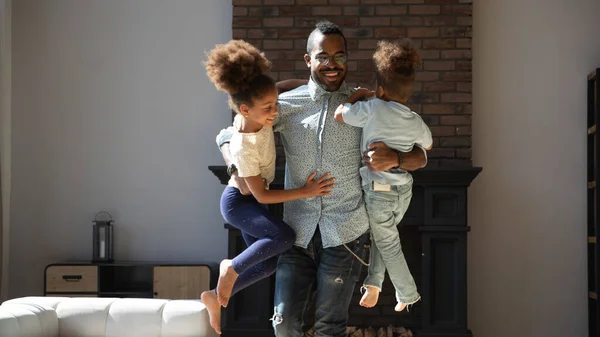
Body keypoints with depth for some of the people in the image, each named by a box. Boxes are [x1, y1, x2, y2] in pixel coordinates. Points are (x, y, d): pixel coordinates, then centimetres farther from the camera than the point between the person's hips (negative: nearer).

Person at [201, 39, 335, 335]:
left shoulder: (256, 114, -15)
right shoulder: (244, 147, -33)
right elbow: (262, 195, -25)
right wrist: (305, 192, -24)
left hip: (251, 201, 8)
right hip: (237, 202, -8)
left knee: (269, 263, 11)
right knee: (285, 236, -29)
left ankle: (216, 297, 24)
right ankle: (232, 268, -8)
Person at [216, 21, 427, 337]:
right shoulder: (286, 104, 5)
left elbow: (419, 157, 4)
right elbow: (228, 136, 12)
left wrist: (395, 158, -19)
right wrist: (237, 171, -8)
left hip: (345, 235, -1)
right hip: (298, 234, 1)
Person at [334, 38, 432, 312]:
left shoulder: (373, 109, -18)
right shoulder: (416, 122, -2)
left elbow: (339, 115, -10)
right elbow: (427, 145, 18)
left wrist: (358, 95, 4)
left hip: (378, 193, -5)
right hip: (404, 190, 5)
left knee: (388, 245, 12)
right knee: (381, 235, 25)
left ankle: (408, 296, 21)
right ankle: (373, 285, 18)